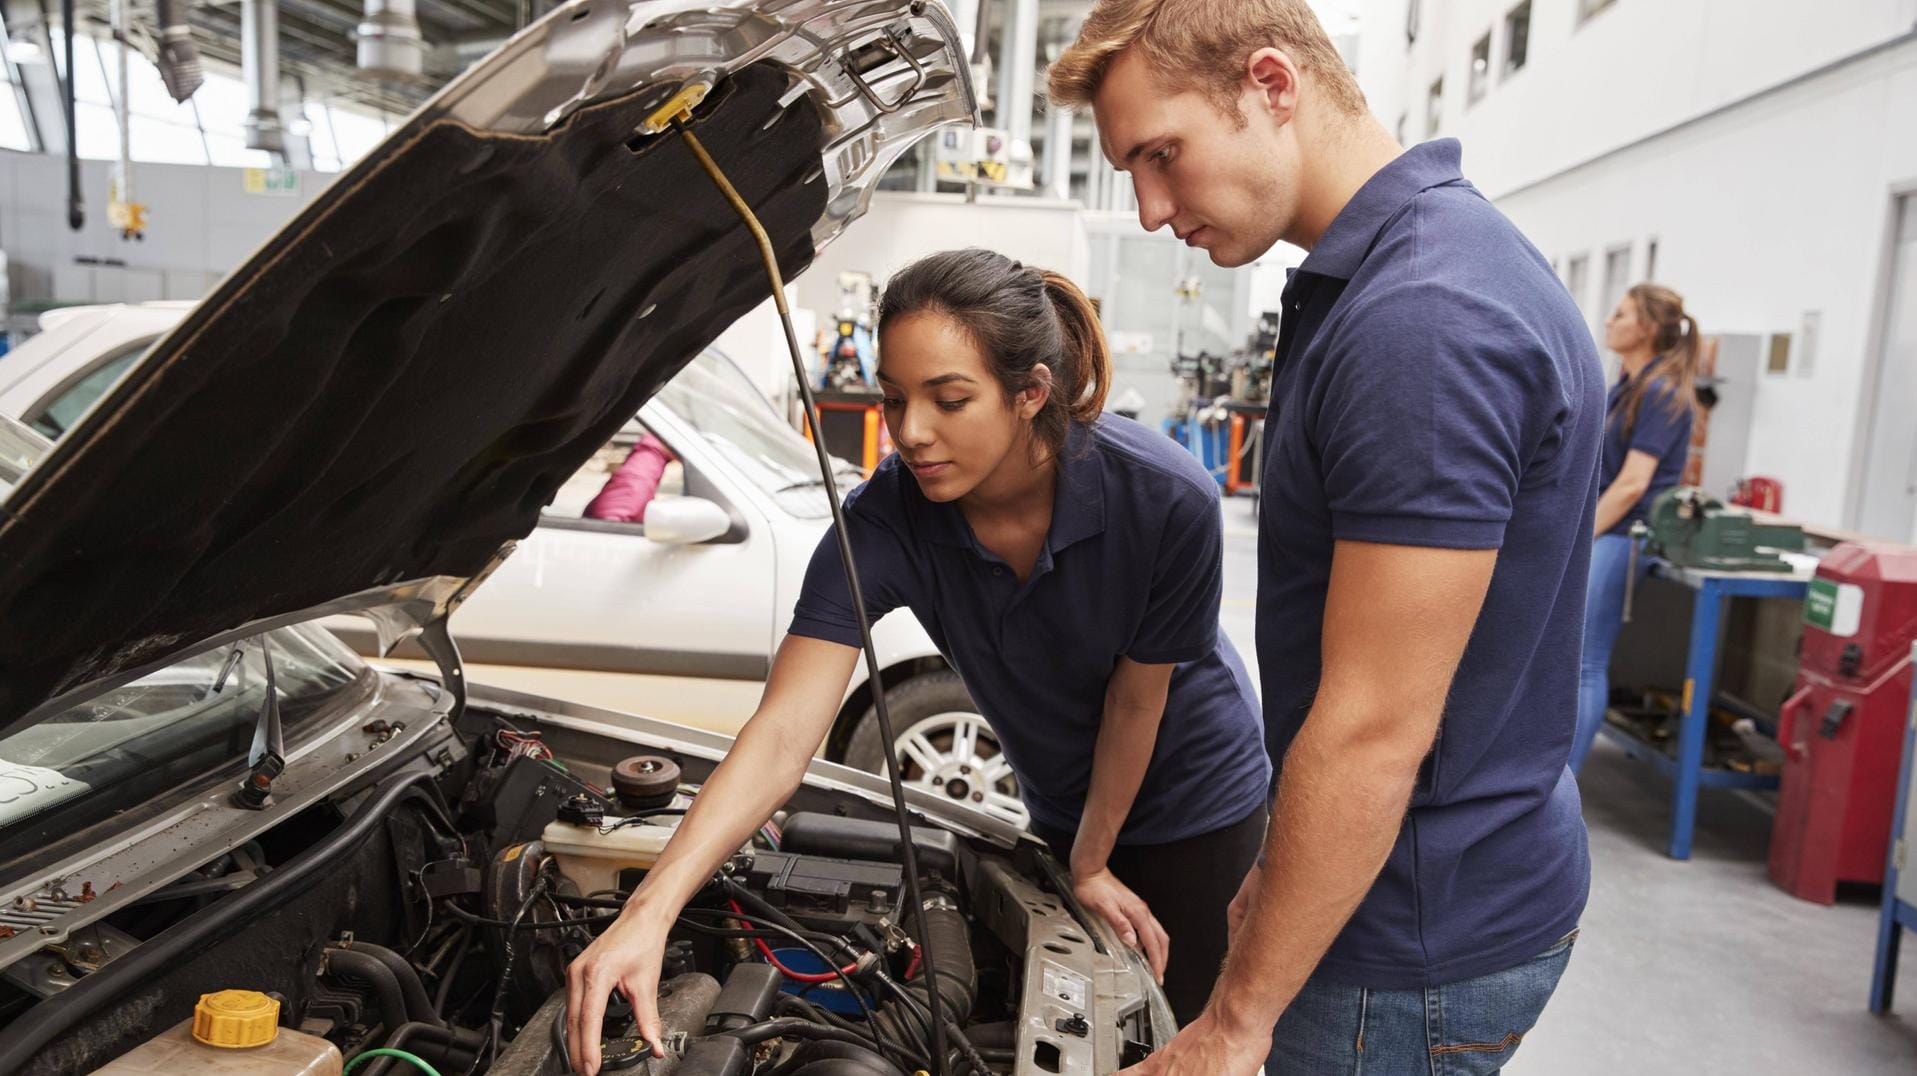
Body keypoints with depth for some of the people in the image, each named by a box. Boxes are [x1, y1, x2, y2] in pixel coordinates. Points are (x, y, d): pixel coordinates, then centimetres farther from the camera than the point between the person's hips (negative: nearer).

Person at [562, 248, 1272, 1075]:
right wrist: (650, 912, -45)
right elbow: (781, 735, -35)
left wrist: (1091, 864, -8)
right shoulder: (884, 523, -29)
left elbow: (1136, 701, -20)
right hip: (1058, 804, 3)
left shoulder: (1167, 501, -34)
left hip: (1195, 798, -2)